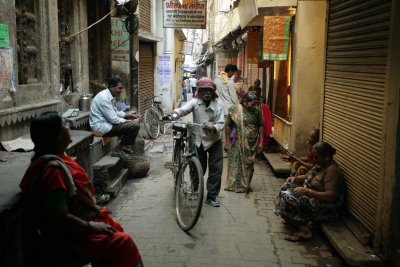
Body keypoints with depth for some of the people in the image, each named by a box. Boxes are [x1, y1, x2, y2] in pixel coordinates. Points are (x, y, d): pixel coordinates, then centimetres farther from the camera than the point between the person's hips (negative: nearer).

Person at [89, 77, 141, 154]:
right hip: (101, 127, -11)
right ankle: (118, 149, -5)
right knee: (135, 126, -20)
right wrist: (130, 121, -13)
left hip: (105, 123, 11)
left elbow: (115, 112, 21)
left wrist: (131, 115, 11)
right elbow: (113, 119, -23)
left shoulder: (108, 96, 8)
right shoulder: (104, 98, -22)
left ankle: (123, 146, 19)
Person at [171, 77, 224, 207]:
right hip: (198, 140, -1)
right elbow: (183, 109, -30)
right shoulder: (195, 102, -12)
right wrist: (173, 114, -51)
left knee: (216, 169, 1)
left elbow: (221, 123, -11)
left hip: (214, 141, 2)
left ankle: (211, 197, 16)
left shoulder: (218, 104, -7)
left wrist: (213, 128, -33)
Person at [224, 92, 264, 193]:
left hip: (251, 144, 2)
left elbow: (260, 126, 5)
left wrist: (261, 142, 2)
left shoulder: (257, 111, -1)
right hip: (236, 143, -2)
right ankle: (233, 185, 20)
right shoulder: (234, 110, -9)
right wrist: (227, 141, -5)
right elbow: (227, 125, -5)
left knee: (248, 164, 9)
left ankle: (245, 186, 22)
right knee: (235, 164, 6)